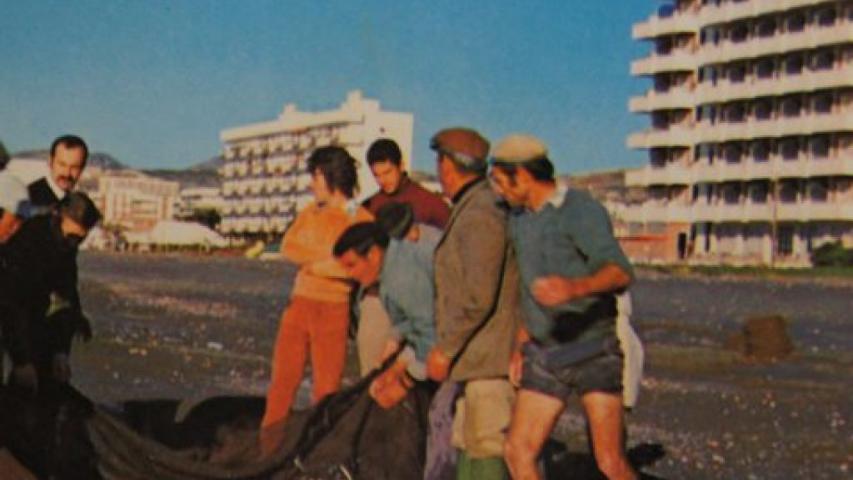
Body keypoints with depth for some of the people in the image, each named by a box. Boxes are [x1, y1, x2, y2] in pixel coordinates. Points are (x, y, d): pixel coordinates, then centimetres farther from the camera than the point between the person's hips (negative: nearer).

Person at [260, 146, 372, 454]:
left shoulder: (361, 220, -4)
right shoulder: (312, 211, 13)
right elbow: (288, 246, 2)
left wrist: (316, 264, -9)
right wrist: (329, 256, -11)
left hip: (333, 310, -4)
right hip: (299, 303, 5)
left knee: (326, 388, 0)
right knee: (283, 380, 3)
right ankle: (268, 450, 9)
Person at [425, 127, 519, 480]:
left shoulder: (479, 215, -17)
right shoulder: (470, 211, 16)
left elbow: (478, 297, -23)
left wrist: (445, 348, -16)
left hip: (489, 359, -10)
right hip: (478, 358, 10)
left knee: (488, 447, -6)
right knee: (468, 441, 15)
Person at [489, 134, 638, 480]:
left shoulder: (581, 211, -13)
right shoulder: (518, 219, 11)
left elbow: (620, 272, -28)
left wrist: (575, 287, -47)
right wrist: (523, 346, 19)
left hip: (594, 350, -7)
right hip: (545, 354, 7)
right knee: (518, 451, -1)